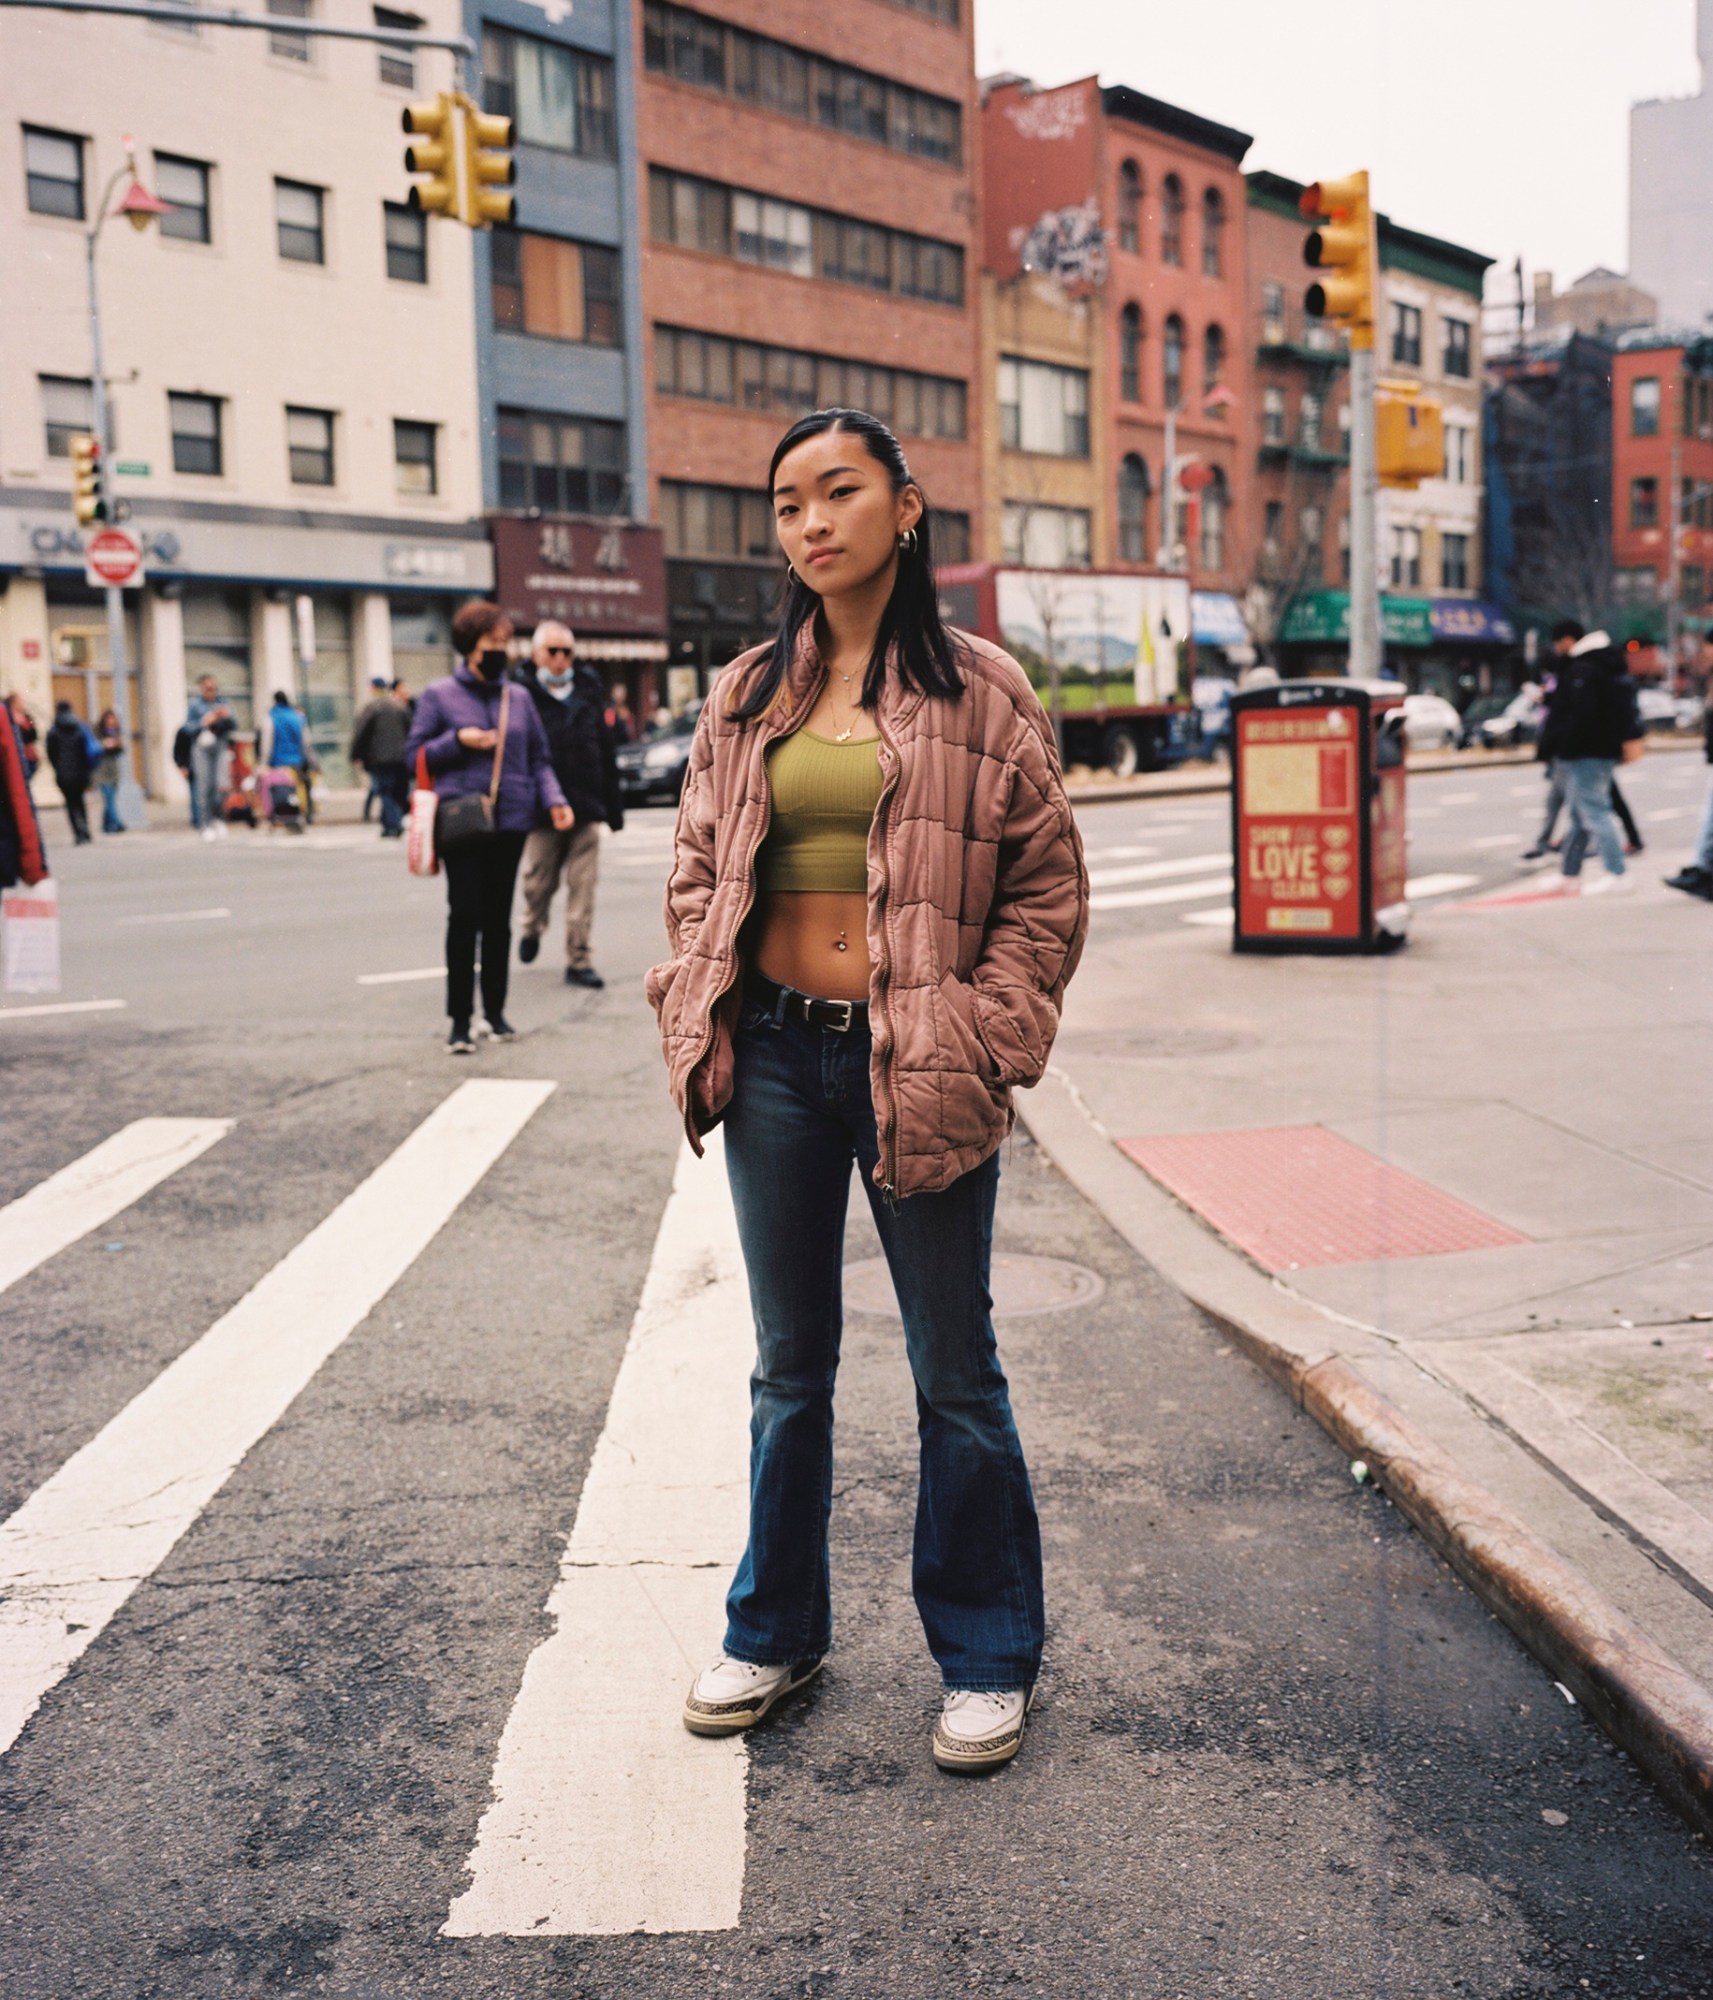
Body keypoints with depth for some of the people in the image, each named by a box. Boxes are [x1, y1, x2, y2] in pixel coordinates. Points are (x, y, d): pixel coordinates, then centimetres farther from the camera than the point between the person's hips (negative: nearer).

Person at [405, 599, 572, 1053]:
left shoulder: (519, 697, 10)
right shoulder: (439, 695, 1)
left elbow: (538, 757, 14)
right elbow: (414, 755, 3)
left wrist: (553, 799, -1)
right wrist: (457, 740, -12)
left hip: (511, 822, 3)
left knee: (499, 917, 10)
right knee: (465, 917, -6)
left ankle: (495, 1009, 21)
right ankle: (460, 1019, 1)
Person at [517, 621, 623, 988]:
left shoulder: (588, 692, 10)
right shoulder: (523, 696, -3)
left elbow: (606, 751, 12)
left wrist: (613, 806, 10)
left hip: (587, 808, 3)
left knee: (583, 887, 0)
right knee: (538, 883, 6)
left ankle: (578, 961, 6)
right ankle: (532, 931, 36)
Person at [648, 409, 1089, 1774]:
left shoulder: (979, 691, -2)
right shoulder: (748, 698, 8)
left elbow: (1048, 886, -1)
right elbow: (698, 876, 14)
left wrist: (984, 1040, -9)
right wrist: (698, 1024, 3)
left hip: (917, 1068, -3)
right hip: (777, 1058, 3)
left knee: (955, 1373, 8)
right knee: (789, 1365, 16)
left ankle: (987, 1658, 24)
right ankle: (776, 1629, 33)